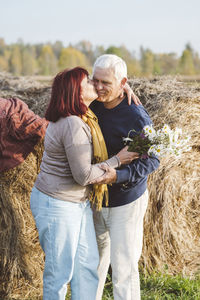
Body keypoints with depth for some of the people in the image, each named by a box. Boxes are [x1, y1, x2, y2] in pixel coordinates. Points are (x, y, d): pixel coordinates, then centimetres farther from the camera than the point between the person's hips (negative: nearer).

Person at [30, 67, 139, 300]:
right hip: (57, 207, -10)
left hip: (78, 203, 10)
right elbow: (83, 175, -22)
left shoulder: (80, 117, 5)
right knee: (60, 270, 5)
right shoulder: (74, 126, -25)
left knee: (88, 263, 15)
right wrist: (118, 160, -13)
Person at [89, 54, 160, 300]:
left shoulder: (136, 117, -22)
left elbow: (152, 160, -17)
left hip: (126, 201, -6)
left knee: (123, 268, -1)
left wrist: (118, 176, -31)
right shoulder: (93, 106, -3)